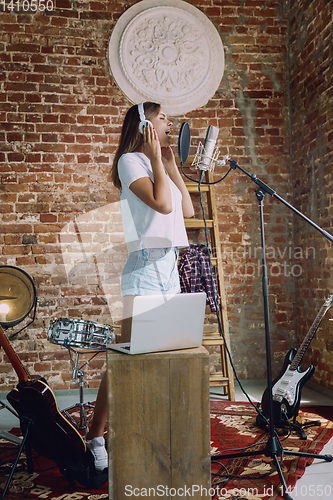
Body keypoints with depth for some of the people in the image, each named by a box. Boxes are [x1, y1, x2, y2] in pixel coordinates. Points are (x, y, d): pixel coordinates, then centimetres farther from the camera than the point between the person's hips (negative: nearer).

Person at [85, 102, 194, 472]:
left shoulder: (159, 165, 21)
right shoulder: (131, 160, -5)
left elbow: (187, 209, 14)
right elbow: (162, 203, -20)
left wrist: (171, 163, 15)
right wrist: (156, 157, -8)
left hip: (169, 267, 9)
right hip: (146, 265, -9)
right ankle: (94, 437, 2)